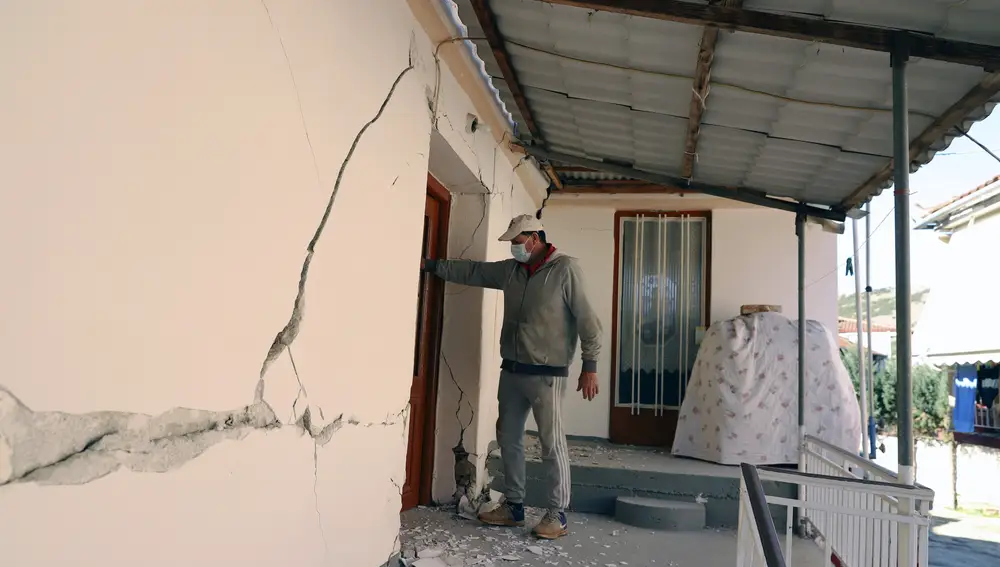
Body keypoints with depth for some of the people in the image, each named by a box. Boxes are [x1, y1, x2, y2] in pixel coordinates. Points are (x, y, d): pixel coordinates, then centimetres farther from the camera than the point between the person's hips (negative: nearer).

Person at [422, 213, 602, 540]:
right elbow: (472, 271, 16)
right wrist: (431, 265, 11)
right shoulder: (510, 270, 10)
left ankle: (557, 514, 11)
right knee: (508, 438, 12)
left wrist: (590, 366, -12)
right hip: (511, 371, 7)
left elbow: (586, 319, -10)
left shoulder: (565, 269, -9)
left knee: (552, 443, -2)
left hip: (547, 374, -7)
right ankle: (513, 506, 24)